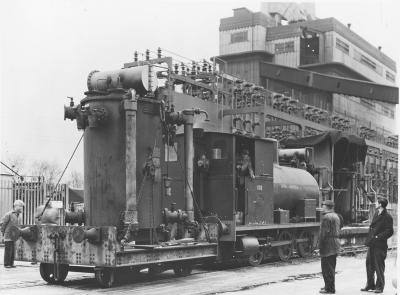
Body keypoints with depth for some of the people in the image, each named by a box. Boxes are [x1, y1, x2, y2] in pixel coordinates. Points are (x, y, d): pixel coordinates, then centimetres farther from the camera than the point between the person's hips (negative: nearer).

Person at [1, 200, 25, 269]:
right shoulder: (9, 214, -12)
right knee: (8, 250, -3)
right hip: (8, 235, -6)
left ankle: (11, 263, 15)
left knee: (14, 249, 6)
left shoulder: (20, 215, 9)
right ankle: (6, 264, 5)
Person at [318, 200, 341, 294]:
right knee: (331, 268, 17)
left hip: (328, 245, -10)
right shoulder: (336, 216, 14)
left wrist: (320, 245, -15)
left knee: (327, 268, -4)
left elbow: (324, 233, -20)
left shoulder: (326, 217, -16)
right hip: (336, 244, 10)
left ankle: (329, 288, -2)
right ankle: (329, 286, 25)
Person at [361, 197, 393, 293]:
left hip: (379, 245, -8)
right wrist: (369, 239, 10)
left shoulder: (387, 217, -12)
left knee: (379, 266, -1)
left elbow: (389, 232, -16)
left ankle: (380, 286, 9)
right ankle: (370, 285, 22)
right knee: (369, 265, 12)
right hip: (372, 244, 8)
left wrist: (378, 237, -18)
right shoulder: (376, 215, 14)